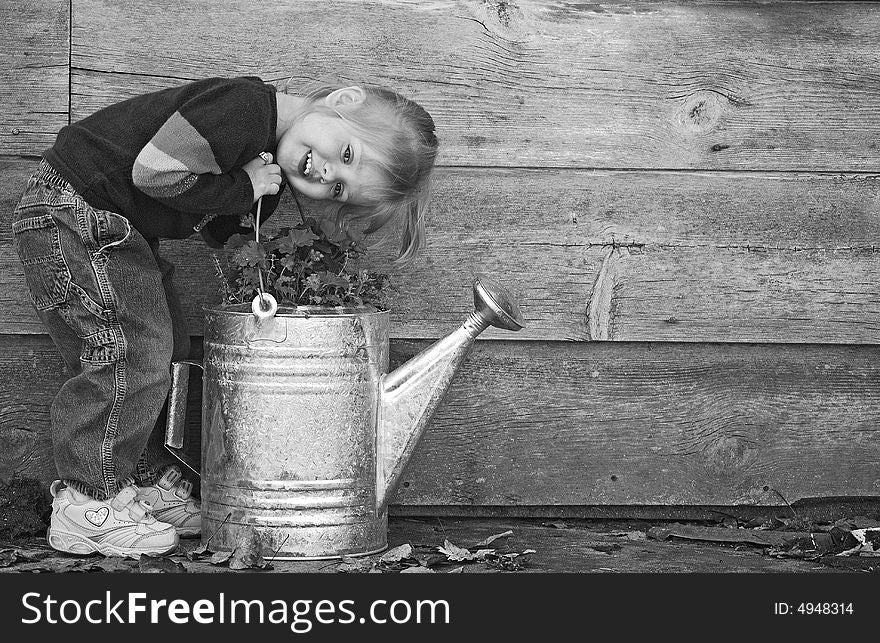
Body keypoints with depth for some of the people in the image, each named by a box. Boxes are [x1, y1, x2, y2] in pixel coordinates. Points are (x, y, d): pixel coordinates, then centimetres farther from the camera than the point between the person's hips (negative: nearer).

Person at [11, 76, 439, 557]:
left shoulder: (268, 173, 2)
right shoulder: (244, 107, -28)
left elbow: (215, 233, 5)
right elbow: (153, 171, -32)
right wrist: (241, 189, -21)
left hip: (117, 231, 10)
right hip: (72, 217, -10)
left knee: (167, 355, 13)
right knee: (132, 358, -9)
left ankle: (152, 486, 26)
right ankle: (89, 508, 0)